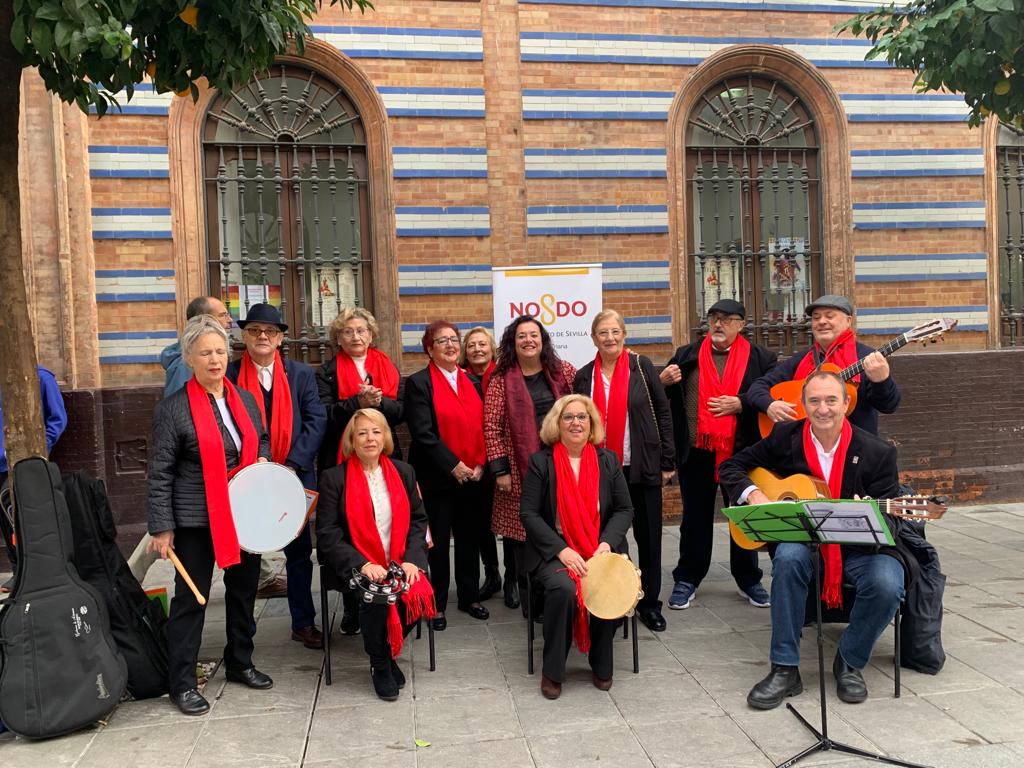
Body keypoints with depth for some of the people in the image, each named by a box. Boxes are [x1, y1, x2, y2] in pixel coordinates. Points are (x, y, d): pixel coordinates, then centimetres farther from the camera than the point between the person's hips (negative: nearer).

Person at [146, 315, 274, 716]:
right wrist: (162, 528, -12)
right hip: (197, 519, -6)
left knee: (244, 590, 16)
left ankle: (240, 662, 34)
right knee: (191, 599, 3)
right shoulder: (173, 408, -11)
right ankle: (181, 682, 17)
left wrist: (263, 460, -1)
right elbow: (160, 473, -10)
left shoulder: (245, 399, 6)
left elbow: (262, 440, 22)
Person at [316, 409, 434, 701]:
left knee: (419, 596, -24)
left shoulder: (403, 472, 11)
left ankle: (389, 651, 6)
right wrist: (363, 564, -19)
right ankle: (380, 665, -2)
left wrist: (411, 558, -7)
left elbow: (418, 519, 11)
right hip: (355, 565, -3)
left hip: (399, 562, 3)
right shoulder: (334, 478, -2)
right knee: (376, 599, -31)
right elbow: (327, 534, -7)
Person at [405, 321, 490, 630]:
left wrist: (480, 464, -3)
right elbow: (423, 433, -14)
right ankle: (437, 603, 18)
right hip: (436, 477, -4)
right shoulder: (419, 383, -6)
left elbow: (482, 427, 10)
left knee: (468, 538, 13)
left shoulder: (472, 382, 11)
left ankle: (469, 596, 27)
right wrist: (453, 465, -16)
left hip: (471, 475, 5)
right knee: (439, 541, 5)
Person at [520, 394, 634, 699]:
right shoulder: (541, 462, 0)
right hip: (555, 553, -2)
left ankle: (601, 667, -2)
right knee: (564, 589, -32)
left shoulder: (608, 460, 8)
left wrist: (607, 543, -11)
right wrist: (562, 550, -15)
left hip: (601, 550, 2)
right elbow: (529, 513, -4)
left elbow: (624, 509, 8)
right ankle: (552, 672, -10)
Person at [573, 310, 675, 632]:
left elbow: (663, 413, 1)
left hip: (643, 467, -1)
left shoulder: (641, 367, -1)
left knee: (649, 535, 6)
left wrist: (667, 461, -2)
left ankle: (649, 602, 21)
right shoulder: (584, 376, 4)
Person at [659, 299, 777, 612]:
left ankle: (748, 580, 27)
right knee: (695, 516, 10)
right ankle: (687, 579, 22)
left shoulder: (760, 357, 2)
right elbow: (662, 397, 13)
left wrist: (742, 403, -16)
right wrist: (663, 382, -9)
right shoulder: (687, 355, 8)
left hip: (741, 450, -1)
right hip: (696, 451, 1)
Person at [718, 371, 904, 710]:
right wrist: (753, 495, -12)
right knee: (788, 557, -33)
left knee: (886, 586, -31)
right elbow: (731, 466, 7)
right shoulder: (785, 438, -2)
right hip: (804, 540, 1)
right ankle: (784, 670, -20)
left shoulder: (877, 452, -7)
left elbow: (889, 522, -7)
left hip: (860, 548, -1)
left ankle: (849, 662, -1)